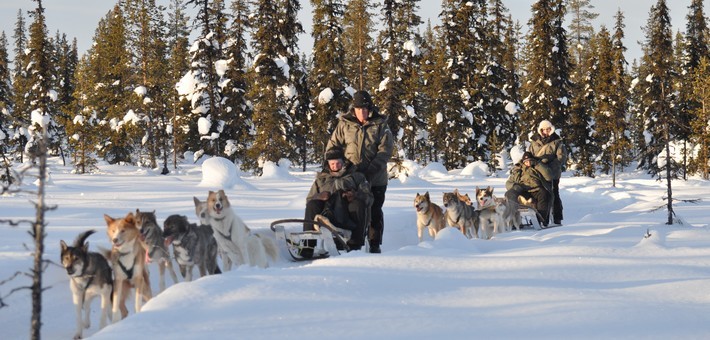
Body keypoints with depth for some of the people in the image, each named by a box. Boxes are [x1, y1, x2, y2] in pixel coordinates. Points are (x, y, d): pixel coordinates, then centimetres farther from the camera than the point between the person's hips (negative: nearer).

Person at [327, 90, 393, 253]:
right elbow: (333, 145, 9)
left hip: (375, 179, -1)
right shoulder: (344, 124, 3)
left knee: (374, 212, 6)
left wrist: (370, 170, -19)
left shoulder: (380, 125, -3)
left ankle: (374, 244, 14)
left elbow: (385, 151, -10)